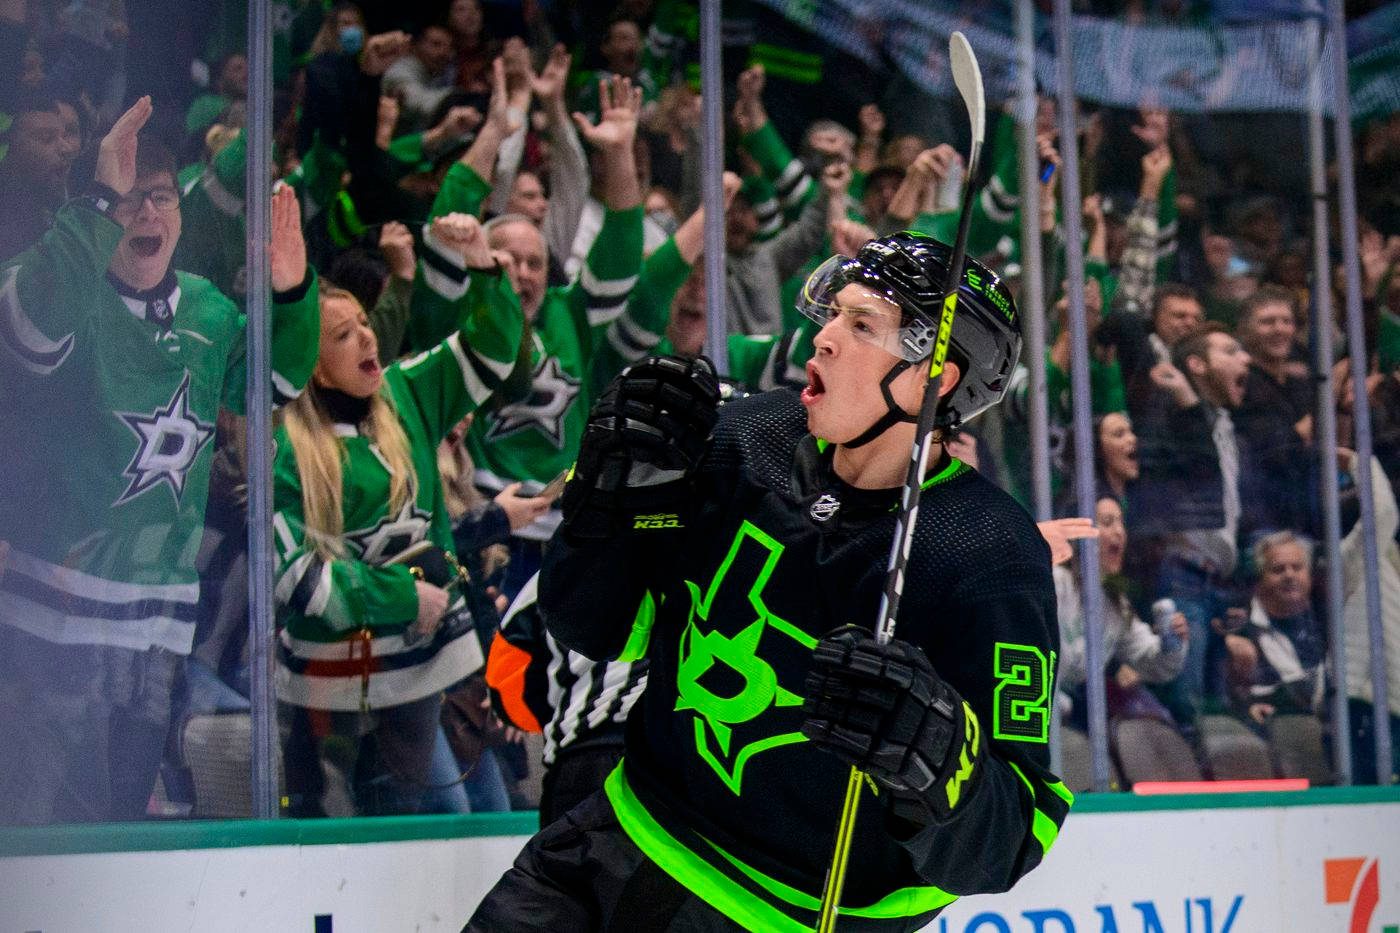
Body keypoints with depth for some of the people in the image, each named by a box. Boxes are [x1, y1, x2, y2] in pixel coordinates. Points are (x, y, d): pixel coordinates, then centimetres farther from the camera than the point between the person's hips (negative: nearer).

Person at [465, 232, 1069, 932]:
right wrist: (620, 489, -14)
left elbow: (1002, 847, -20)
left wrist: (935, 760, -41)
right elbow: (599, 631, 3)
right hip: (631, 834, 5)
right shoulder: (750, 438, -5)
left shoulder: (989, 561, -21)